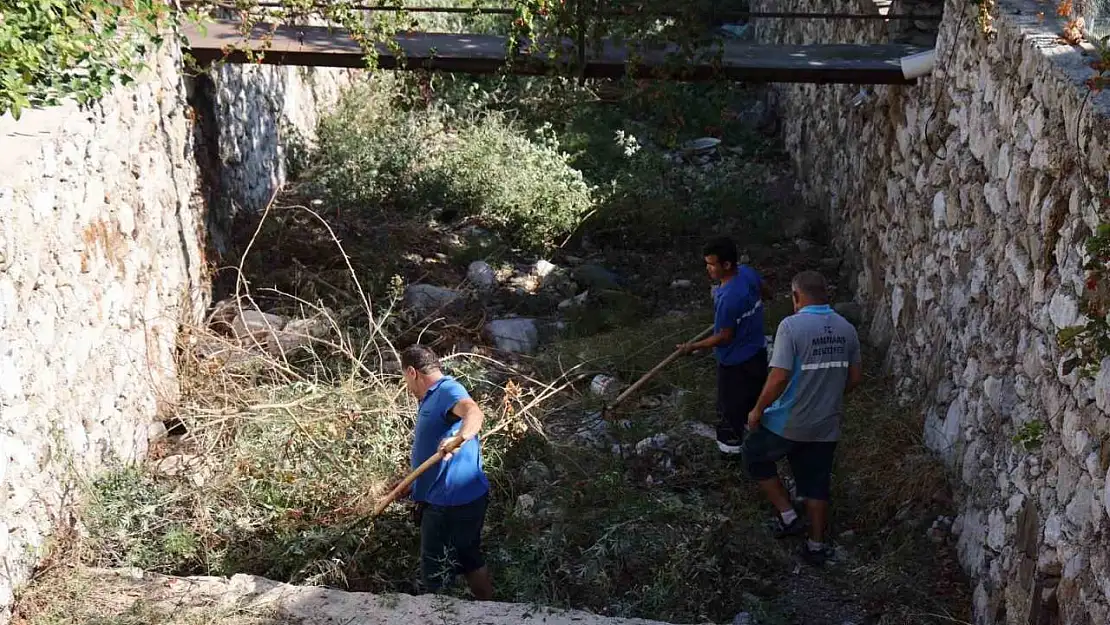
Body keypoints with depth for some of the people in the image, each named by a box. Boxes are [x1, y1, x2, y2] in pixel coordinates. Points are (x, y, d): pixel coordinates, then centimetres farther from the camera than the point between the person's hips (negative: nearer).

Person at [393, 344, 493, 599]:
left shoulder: (448, 390, -17)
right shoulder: (432, 398, 16)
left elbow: (474, 413, -41)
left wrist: (459, 438, -60)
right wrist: (411, 484, 31)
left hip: (453, 501, -11)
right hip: (449, 498, 11)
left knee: (436, 576, 1)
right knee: (469, 559, 21)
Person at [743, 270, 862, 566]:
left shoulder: (792, 325, -20)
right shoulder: (846, 328, 0)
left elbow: (779, 377, -24)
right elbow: (854, 378, 8)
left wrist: (758, 410, -10)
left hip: (788, 422, -5)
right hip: (826, 425, 5)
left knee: (755, 457, 21)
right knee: (817, 484, 19)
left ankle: (787, 515, 17)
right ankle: (816, 546, 28)